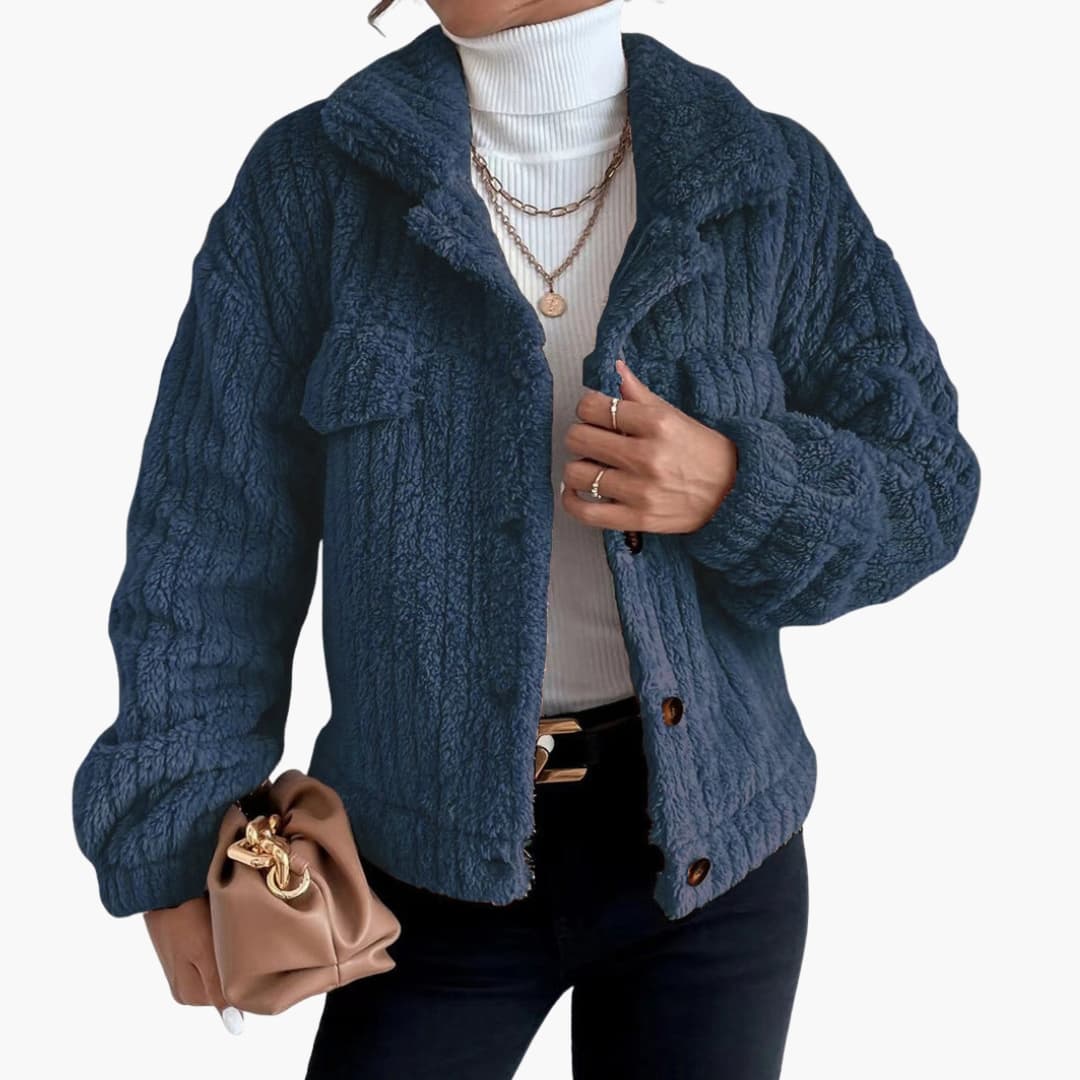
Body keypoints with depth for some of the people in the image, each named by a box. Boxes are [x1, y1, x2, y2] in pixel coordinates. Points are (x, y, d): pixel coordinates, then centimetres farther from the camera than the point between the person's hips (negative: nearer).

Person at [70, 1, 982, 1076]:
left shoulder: (775, 185, -3)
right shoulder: (311, 179, -5)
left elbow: (923, 489, 1)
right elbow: (216, 525, -5)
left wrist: (733, 486, -19)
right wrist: (177, 833, -8)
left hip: (713, 845, 1)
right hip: (436, 857, 0)